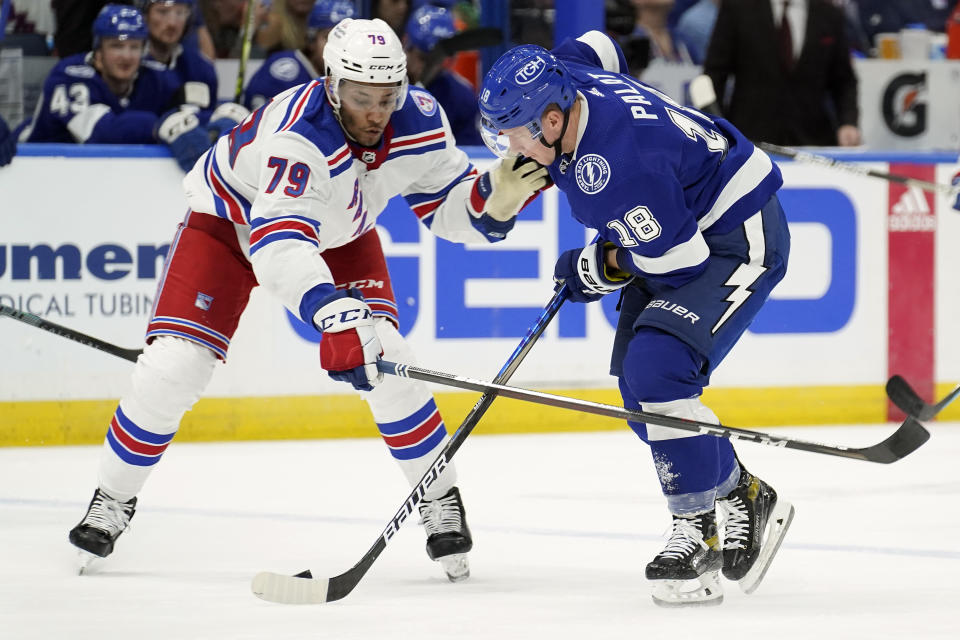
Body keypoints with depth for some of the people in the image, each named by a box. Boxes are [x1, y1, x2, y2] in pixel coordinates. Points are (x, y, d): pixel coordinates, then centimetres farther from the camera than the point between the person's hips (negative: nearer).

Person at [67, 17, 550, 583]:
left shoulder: (419, 123, -25)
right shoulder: (297, 134, -43)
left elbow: (448, 203, -11)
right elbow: (279, 241, -53)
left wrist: (495, 197, -35)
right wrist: (337, 314, -68)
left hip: (339, 233, 4)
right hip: (230, 217, -4)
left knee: (385, 359, -16)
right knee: (173, 367, -14)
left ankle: (442, 500, 0)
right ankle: (114, 498, 8)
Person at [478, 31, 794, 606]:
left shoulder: (615, 165, -36)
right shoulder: (565, 77, -10)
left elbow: (678, 259, -29)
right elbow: (600, 48, 16)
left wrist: (598, 270, -12)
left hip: (737, 238, -11)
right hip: (687, 228, 11)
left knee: (656, 368, -25)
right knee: (638, 384, 6)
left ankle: (697, 532, -15)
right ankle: (745, 498, 20)